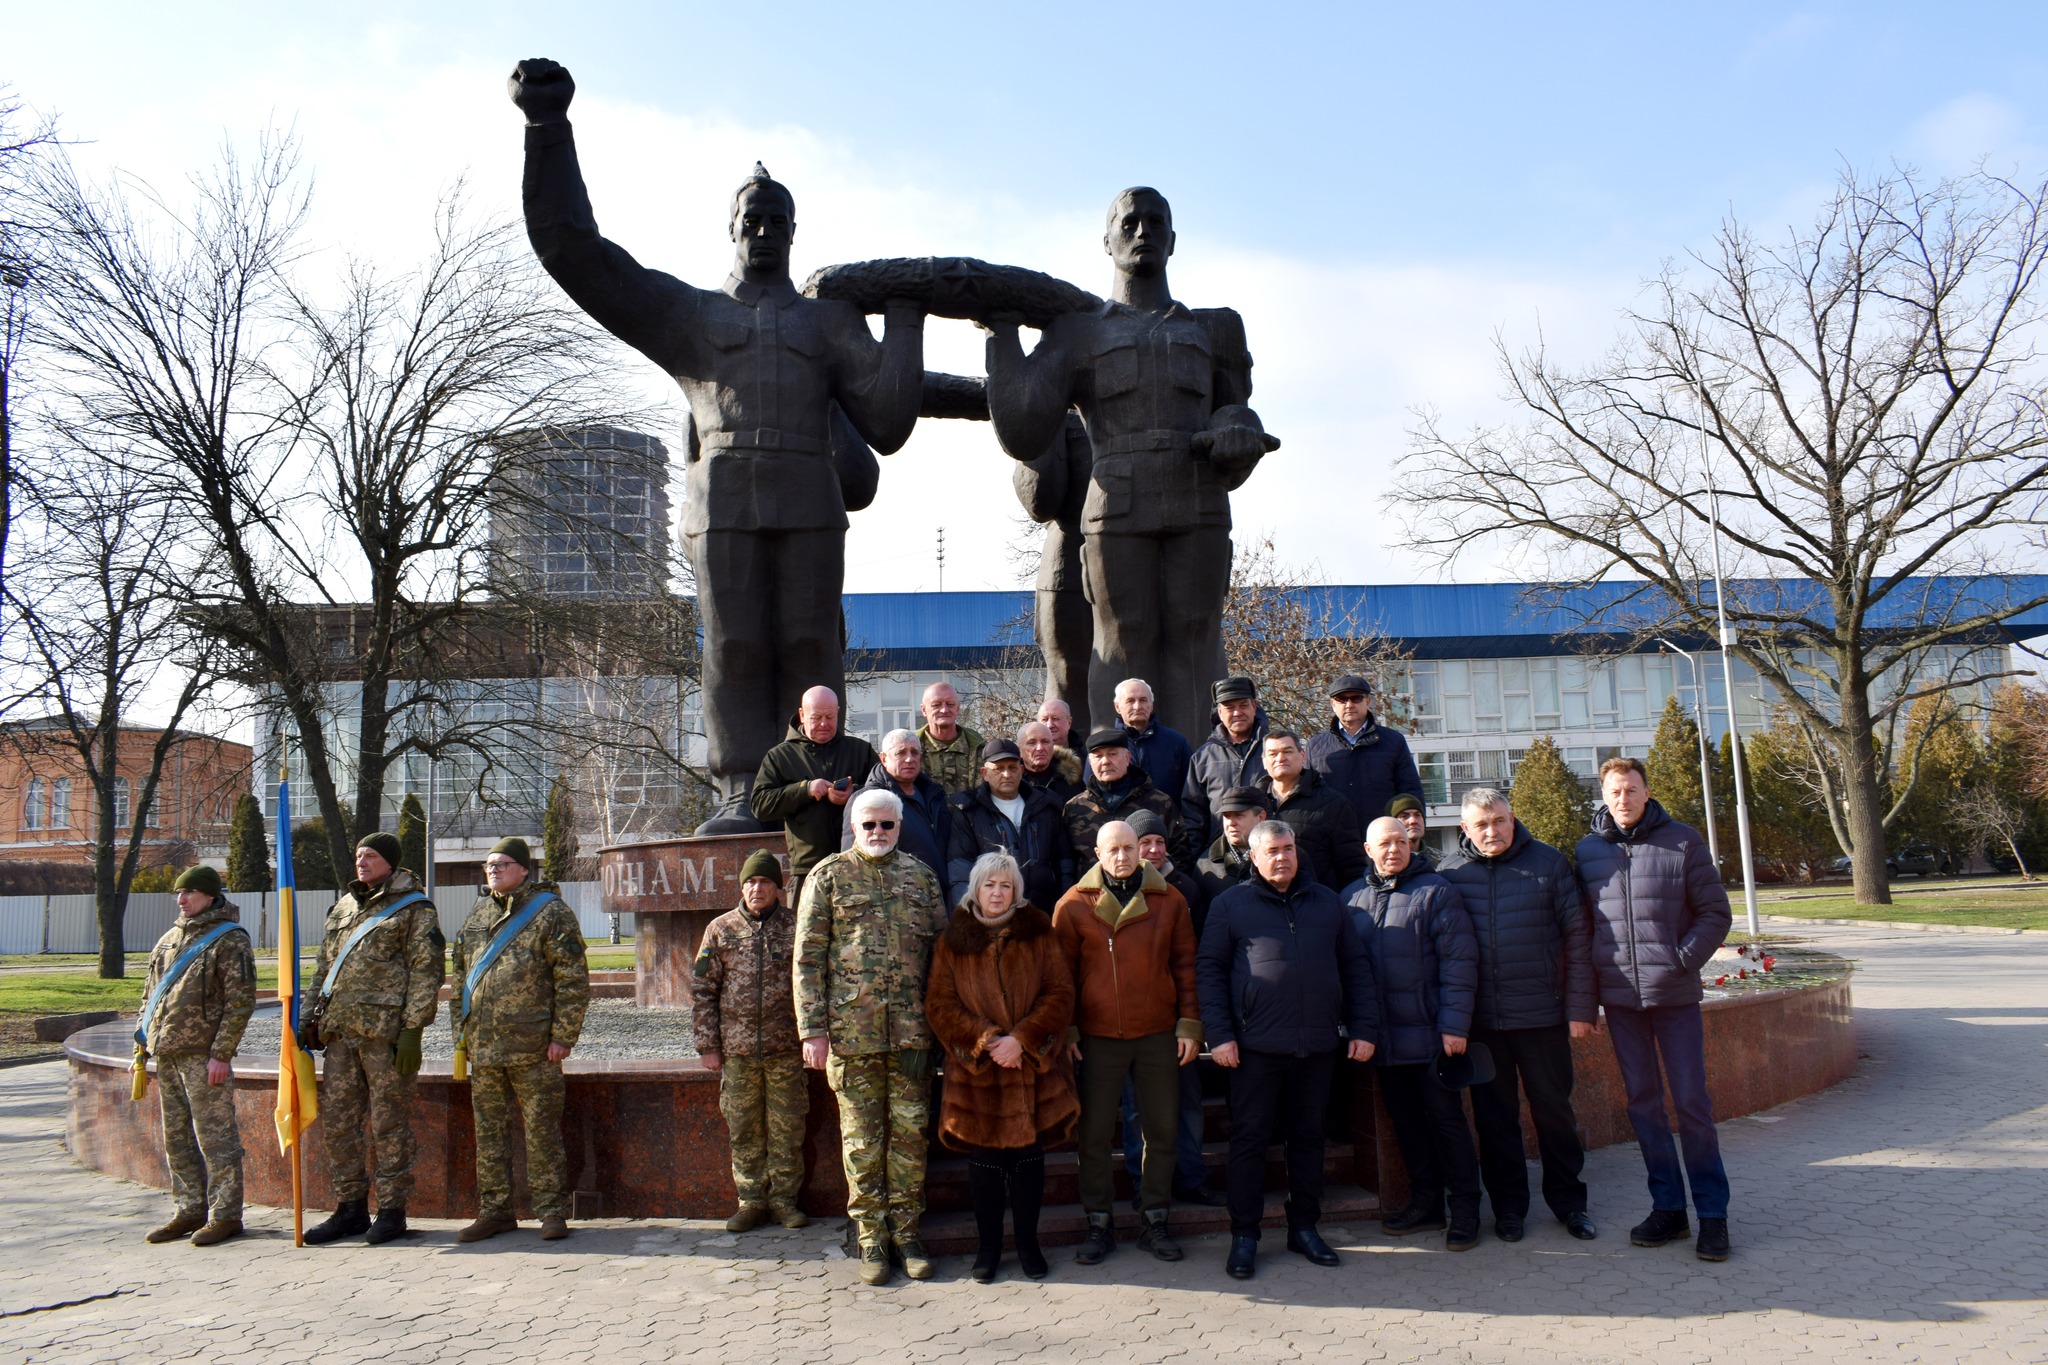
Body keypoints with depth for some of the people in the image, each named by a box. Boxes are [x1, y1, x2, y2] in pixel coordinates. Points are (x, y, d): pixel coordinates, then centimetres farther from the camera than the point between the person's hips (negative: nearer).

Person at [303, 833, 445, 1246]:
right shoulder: (343, 907, 18)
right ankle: (350, 1208, 19)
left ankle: (392, 1210, 9)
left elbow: (425, 972, -8)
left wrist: (412, 1031, -14)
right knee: (336, 1120, 8)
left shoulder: (415, 909, -2)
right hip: (340, 1031, 7)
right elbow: (324, 965, 24)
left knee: (390, 1124, 0)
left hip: (386, 1031, -7)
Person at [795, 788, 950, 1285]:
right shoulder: (829, 875, 2)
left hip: (912, 1029, 2)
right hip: (851, 1030, -2)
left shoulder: (920, 875, 11)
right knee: (862, 1138, 5)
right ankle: (871, 1237, 16)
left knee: (909, 1132, 6)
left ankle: (907, 1231, 18)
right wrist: (813, 1029, -8)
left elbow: (941, 945, 14)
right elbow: (808, 956, -1)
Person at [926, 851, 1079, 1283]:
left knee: (1029, 1158, 6)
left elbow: (1060, 994, -1)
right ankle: (988, 1245, 20)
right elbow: (939, 1005, -1)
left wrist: (1021, 1038, -13)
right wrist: (984, 1040, -14)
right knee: (983, 1160, 5)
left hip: (1034, 1067, 0)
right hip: (975, 1070, 0)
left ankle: (1027, 1241, 22)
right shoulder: (953, 940, 4)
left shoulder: (1039, 933, 4)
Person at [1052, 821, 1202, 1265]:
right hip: (1099, 1037, -1)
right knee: (1094, 1134, 5)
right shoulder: (1074, 905, -1)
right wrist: (1066, 1029, -2)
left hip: (1159, 1035, 2)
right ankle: (1099, 1224, 19)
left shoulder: (1168, 901, 4)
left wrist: (1189, 1023, 1)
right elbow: (1062, 972, 3)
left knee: (1162, 1130, 9)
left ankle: (1154, 1220, 23)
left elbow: (1185, 964, 6)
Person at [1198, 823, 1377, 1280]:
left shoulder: (1327, 902, 12)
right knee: (1249, 1138, 2)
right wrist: (1218, 1034, -9)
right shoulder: (1231, 904, 3)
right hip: (1256, 1046, -3)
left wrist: (1364, 1028, 5)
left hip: (1319, 1045, 3)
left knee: (1309, 1135, 12)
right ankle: (1244, 1235, 12)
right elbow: (1209, 969, 0)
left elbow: (1356, 966, 13)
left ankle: (1305, 1227, 25)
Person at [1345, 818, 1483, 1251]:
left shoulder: (1436, 892, -5)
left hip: (1429, 1033, -4)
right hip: (1383, 1037, 4)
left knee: (1445, 1117, 2)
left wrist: (1454, 1025, -14)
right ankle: (1425, 1203, 25)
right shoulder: (1351, 898, 8)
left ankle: (1465, 1210, 12)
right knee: (1405, 1119, 13)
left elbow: (1459, 962, -8)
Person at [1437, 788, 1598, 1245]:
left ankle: (1569, 1202, 25)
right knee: (1494, 1114, 9)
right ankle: (1508, 1205, 22)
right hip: (1479, 1018, 1)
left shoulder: (1549, 863, 0)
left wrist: (1580, 1007, -4)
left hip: (1541, 1014, -1)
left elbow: (1576, 937, 0)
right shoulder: (1449, 873, 2)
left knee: (1554, 1107, 9)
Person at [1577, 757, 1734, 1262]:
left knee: (1691, 1101, -1)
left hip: (1674, 994, -3)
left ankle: (1712, 1211, 10)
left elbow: (1715, 913, 0)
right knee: (1643, 1103, 8)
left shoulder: (1682, 841, -1)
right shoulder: (1588, 850, 6)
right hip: (1620, 997, 3)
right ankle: (1667, 1206, 17)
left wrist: (1681, 961, -10)